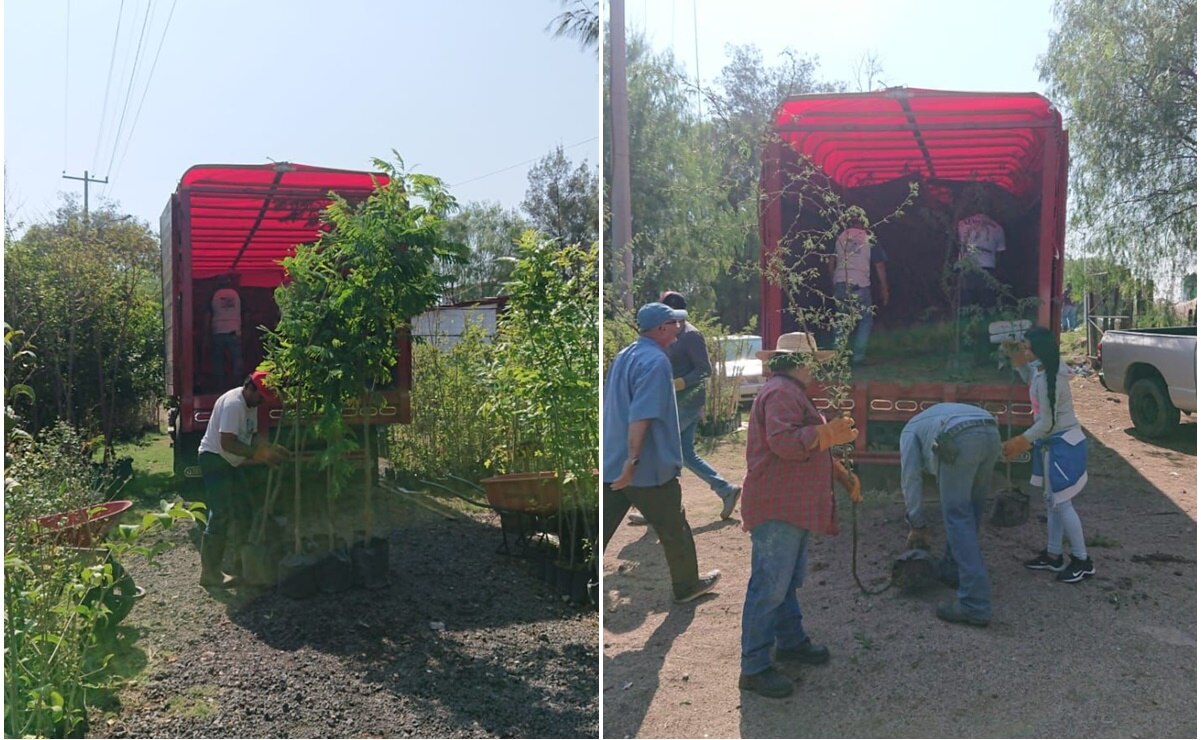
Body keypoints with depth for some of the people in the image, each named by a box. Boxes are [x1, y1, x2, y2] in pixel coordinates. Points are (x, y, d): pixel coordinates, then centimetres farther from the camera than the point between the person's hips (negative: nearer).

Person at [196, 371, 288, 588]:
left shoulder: (251, 404, 7)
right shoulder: (233, 403, -24)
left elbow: (253, 434, 13)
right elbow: (227, 442, -30)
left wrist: (272, 448, -5)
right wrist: (258, 454, -28)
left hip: (231, 462, 10)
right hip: (215, 459, -10)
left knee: (243, 510, 15)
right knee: (220, 516, -11)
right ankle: (209, 573, -6)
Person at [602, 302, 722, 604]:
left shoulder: (623, 356, 11)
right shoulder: (656, 361, -17)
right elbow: (641, 416, -26)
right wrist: (633, 461, -27)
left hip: (612, 466, 8)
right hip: (650, 468, -8)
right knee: (674, 530, 13)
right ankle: (687, 585, 31)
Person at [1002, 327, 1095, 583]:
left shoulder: (1046, 379, -24)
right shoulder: (1045, 370, 4)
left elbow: (1047, 423, -22)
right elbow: (1032, 381, 29)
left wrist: (1023, 441, -12)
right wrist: (1018, 361, 15)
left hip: (1063, 445, -10)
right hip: (1056, 444, 10)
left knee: (1061, 503, -2)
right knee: (1053, 501, 15)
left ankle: (1083, 561, 10)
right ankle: (1053, 555, 25)